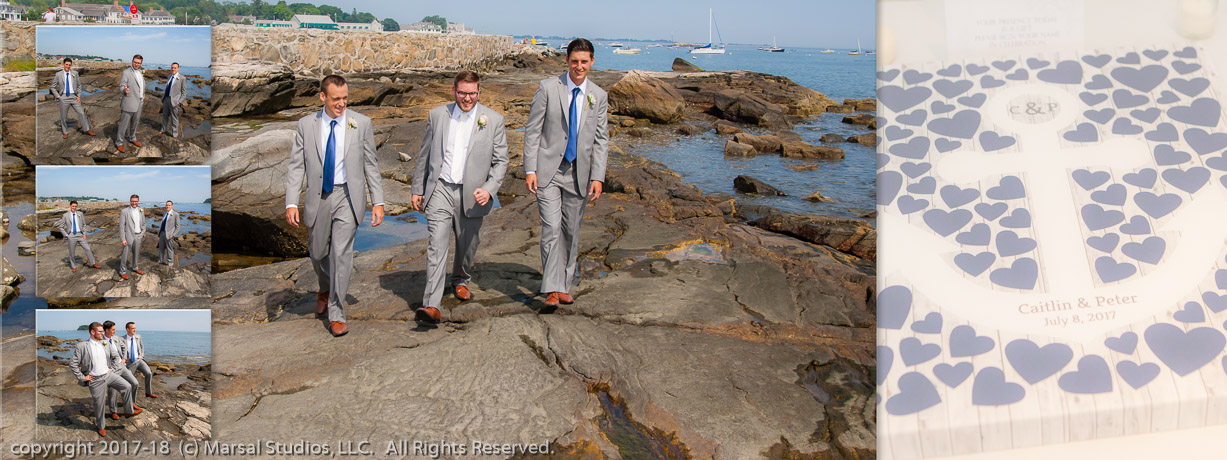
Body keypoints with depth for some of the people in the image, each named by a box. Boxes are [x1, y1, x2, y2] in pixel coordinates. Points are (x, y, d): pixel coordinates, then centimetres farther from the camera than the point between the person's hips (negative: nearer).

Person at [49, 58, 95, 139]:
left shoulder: (75, 73, 5)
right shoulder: (58, 74, 1)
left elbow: (79, 85, 13)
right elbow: (53, 87, 8)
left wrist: (79, 96, 2)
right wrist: (58, 96, -2)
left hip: (74, 97, 1)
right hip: (64, 97, -1)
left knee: (81, 113, -5)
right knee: (63, 116, 4)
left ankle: (87, 130, 4)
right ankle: (65, 132, 18)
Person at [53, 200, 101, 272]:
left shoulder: (80, 214, 4)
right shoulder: (66, 215, -1)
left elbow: (84, 224, 14)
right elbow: (60, 227, 5)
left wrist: (84, 234, 4)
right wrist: (66, 235, -4)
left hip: (80, 235, 2)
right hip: (71, 236, -2)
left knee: (87, 249, -5)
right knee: (71, 252, 4)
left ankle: (93, 264, 2)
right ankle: (73, 267, 20)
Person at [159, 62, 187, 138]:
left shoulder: (182, 79, -10)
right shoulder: (169, 77, 10)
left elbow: (184, 92, -9)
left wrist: (179, 102, -14)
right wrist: (164, 96, 14)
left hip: (174, 101, -6)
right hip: (166, 99, 6)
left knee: (174, 118, 2)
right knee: (165, 116, 19)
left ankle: (175, 134, 13)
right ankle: (163, 129, 37)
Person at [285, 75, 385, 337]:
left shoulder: (361, 124, -1)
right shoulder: (306, 125, 1)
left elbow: (371, 165, 3)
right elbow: (296, 167, 0)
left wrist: (378, 202, -2)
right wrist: (291, 203, -10)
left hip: (347, 196, -2)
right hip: (318, 197, 2)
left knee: (341, 253, -9)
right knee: (318, 253, 14)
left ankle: (336, 315, 1)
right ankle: (325, 289, 47)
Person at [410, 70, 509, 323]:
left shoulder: (493, 120, -2)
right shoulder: (437, 115, 4)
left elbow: (500, 161, 1)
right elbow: (425, 155, 11)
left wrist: (489, 189, -13)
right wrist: (417, 189, 12)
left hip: (472, 193, 0)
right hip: (440, 189, 0)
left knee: (467, 244, 14)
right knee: (437, 244, -12)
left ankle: (460, 280, 46)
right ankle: (431, 305, -17)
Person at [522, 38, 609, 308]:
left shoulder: (598, 96, 5)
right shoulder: (548, 88, -4)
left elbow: (600, 140, 7)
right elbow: (532, 130, -2)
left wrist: (598, 177, -3)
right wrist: (530, 169, -9)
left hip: (578, 174, 3)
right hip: (548, 171, -3)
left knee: (571, 231, 9)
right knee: (551, 228, -12)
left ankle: (564, 285, 23)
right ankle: (552, 289, -9)